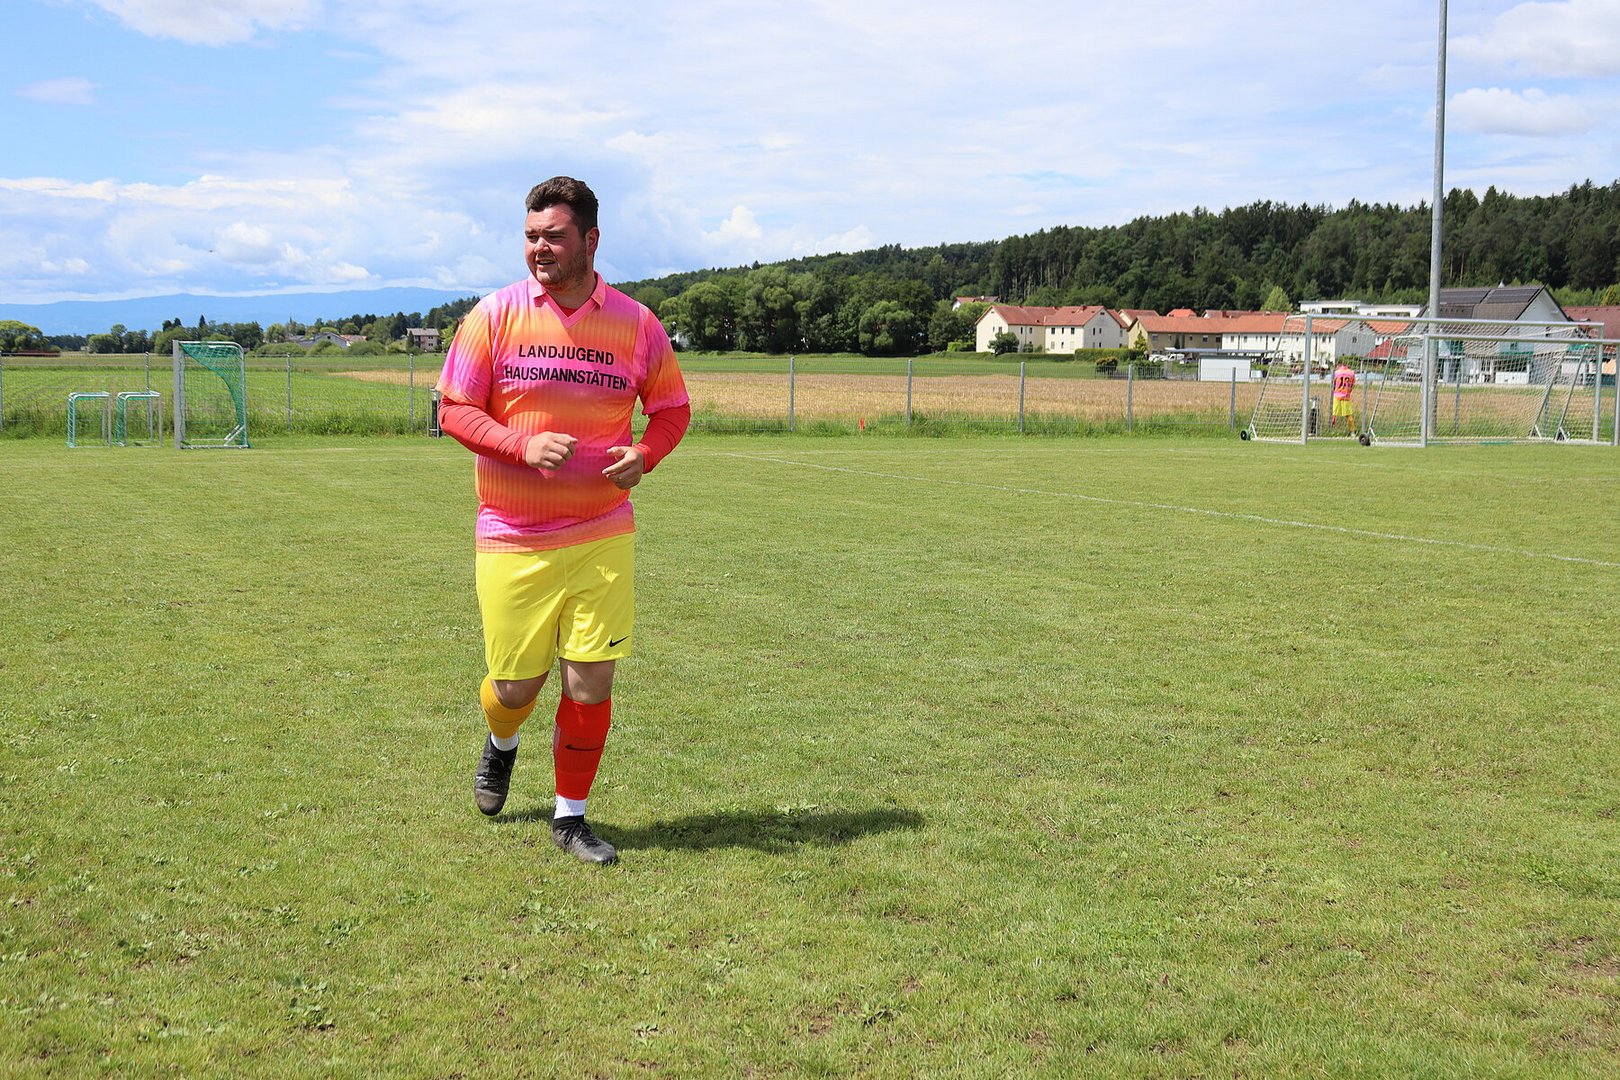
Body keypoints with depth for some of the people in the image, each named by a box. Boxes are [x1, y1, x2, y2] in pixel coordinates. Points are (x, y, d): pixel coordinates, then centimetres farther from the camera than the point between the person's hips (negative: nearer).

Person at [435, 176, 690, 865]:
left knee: (591, 684, 0)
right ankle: (500, 746, 43)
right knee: (515, 687, 6)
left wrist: (645, 455, -9)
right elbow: (454, 410, -2)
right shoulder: (496, 314, -2)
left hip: (603, 536, 1)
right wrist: (522, 446, -19)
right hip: (512, 540, -1)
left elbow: (672, 406, 12)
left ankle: (570, 815, 21)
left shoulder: (635, 323, 1)